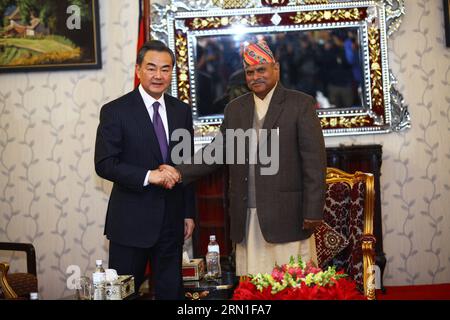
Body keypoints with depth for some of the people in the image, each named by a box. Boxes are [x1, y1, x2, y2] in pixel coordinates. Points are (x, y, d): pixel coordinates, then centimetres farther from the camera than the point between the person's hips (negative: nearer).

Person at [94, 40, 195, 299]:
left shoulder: (182, 111, 8)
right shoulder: (115, 111, -6)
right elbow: (104, 164, -12)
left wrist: (189, 213, 11)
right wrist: (148, 176, -23)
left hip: (172, 221, 4)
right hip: (131, 222, -4)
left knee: (172, 291, 12)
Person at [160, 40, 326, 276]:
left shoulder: (301, 104, 1)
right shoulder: (234, 109, 15)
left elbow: (314, 161, -4)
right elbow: (216, 151, 11)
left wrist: (313, 212, -9)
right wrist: (180, 173, -4)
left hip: (287, 215, -3)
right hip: (246, 218, 4)